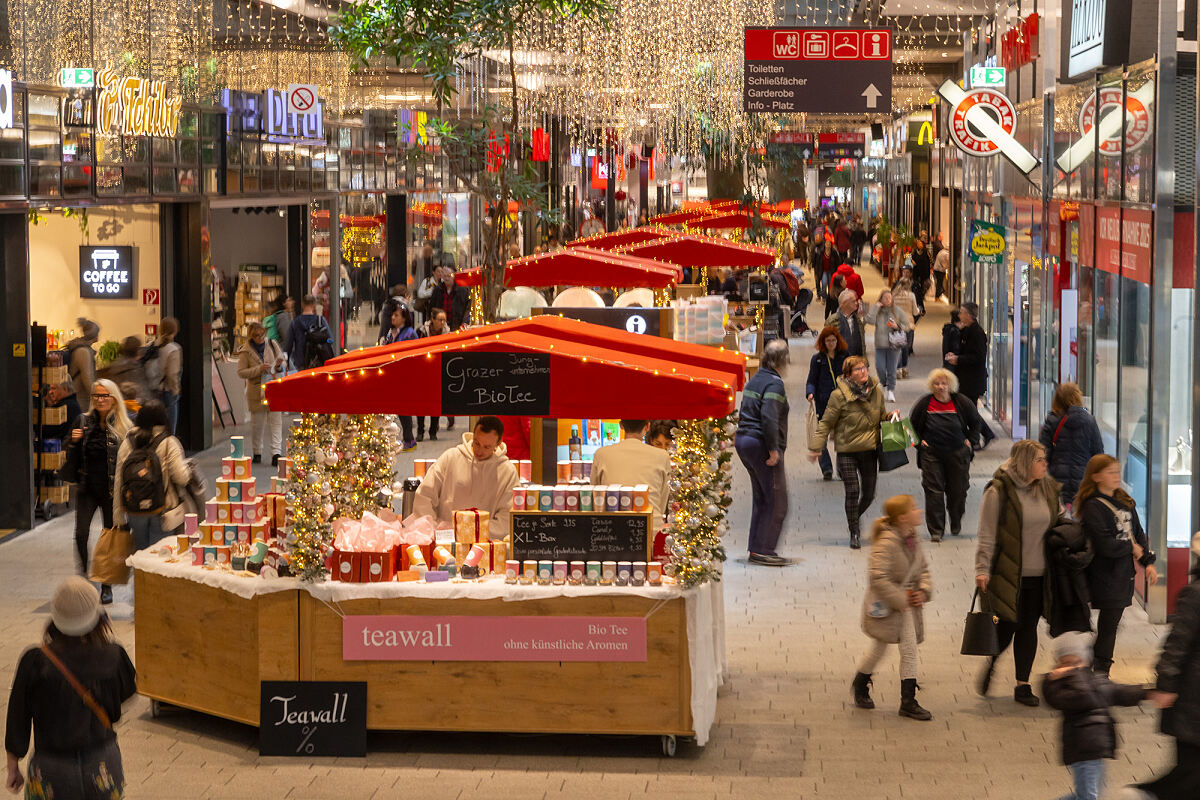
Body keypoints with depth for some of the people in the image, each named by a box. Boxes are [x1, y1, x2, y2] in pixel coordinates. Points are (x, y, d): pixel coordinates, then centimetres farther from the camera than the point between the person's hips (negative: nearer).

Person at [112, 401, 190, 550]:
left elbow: (118, 482, 3)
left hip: (134, 511, 3)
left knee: (140, 551, 17)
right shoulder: (169, 444, -10)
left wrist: (118, 516, 9)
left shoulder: (126, 443, 2)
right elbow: (181, 477, -14)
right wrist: (187, 468, 10)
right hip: (162, 511, -3)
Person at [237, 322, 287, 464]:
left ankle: (276, 453, -13)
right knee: (257, 423, 6)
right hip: (257, 391, -1)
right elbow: (241, 372, -4)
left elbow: (284, 361, 13)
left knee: (276, 421, -8)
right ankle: (257, 453, 22)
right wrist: (259, 369, -17)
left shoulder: (272, 345, 5)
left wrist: (279, 365, -11)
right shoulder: (246, 352, -2)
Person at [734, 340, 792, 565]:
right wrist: (773, 449, -20)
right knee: (777, 500, -4)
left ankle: (756, 549, 16)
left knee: (760, 498, 15)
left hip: (743, 440, 10)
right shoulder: (774, 384, -13)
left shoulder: (754, 381, 15)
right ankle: (764, 551, -6)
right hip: (761, 445, -10)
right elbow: (769, 418, -24)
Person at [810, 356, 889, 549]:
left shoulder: (877, 392, 3)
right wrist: (818, 448, -7)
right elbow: (826, 422, -5)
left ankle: (855, 517, 40)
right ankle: (854, 534, 6)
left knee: (869, 494, 9)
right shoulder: (839, 395, -12)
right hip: (847, 451, -4)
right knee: (852, 492, -8)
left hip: (870, 450, 4)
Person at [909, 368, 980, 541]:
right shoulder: (924, 404, -3)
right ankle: (936, 530, -2)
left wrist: (969, 440, 4)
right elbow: (913, 425, 12)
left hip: (957, 454, 0)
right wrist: (919, 441, 1)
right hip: (931, 454, 0)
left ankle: (956, 524, 31)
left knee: (958, 491, 7)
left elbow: (976, 422, 13)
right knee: (934, 491, -7)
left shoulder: (961, 403, -3)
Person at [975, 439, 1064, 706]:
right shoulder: (999, 492, -10)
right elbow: (987, 534, -9)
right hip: (1008, 573, -5)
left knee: (1029, 627, 7)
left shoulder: (1048, 489, 7)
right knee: (1007, 626, 2)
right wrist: (982, 569, -14)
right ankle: (991, 664, 32)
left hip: (1039, 574, 5)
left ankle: (1023, 684, 16)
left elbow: (1060, 525, 17)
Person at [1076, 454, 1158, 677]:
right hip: (1106, 577, -7)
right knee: (1107, 627, -4)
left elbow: (1138, 533, 15)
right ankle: (1101, 674, 4)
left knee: (1111, 625, 12)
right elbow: (1106, 545, -21)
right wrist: (1132, 548, -7)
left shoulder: (1125, 502, 12)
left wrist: (1149, 562, 3)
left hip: (1125, 575, 7)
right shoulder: (1092, 508, -14)